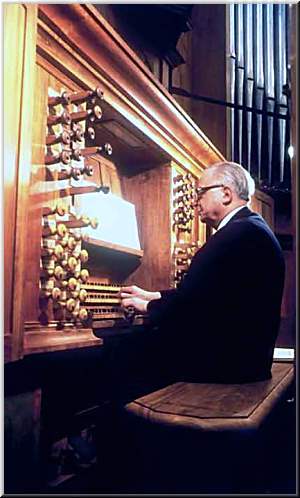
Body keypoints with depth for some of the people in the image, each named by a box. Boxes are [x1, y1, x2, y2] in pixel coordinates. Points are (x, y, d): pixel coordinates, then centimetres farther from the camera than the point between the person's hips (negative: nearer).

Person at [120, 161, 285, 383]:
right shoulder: (251, 227, 13)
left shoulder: (240, 232, -19)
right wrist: (152, 296, 15)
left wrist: (148, 306, -4)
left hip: (228, 361, -9)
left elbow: (191, 299, -22)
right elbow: (203, 293, 14)